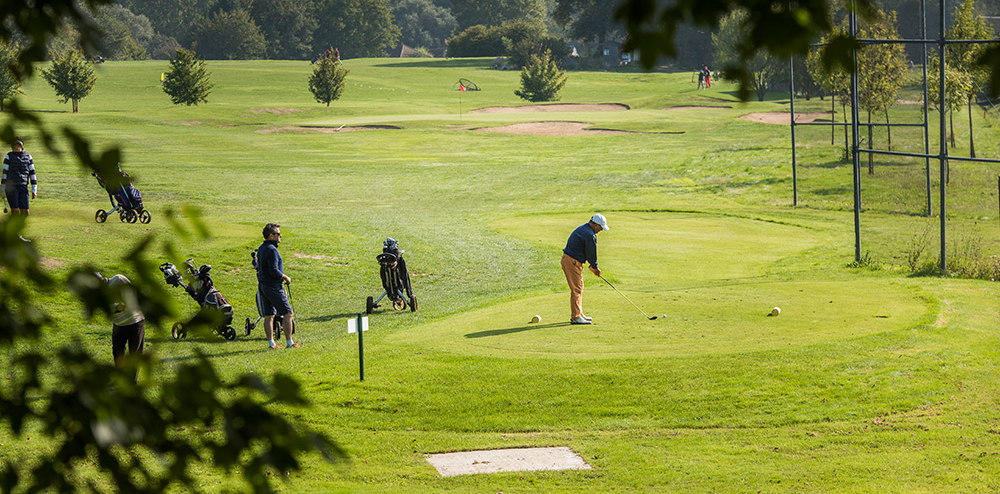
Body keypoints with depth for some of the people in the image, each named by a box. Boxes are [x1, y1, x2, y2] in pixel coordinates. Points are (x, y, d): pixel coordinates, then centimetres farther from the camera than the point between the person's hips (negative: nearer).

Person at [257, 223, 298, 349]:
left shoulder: (261, 248, 12)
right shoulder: (272, 250, -19)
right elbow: (274, 271, -24)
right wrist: (286, 277, -9)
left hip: (262, 285, 9)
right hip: (273, 286, -9)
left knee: (268, 315, 10)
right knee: (287, 313, -2)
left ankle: (271, 343, 12)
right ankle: (289, 342, -1)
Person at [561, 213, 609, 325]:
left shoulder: (583, 228, 14)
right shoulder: (590, 235, -20)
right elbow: (591, 253, -11)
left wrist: (593, 266, 18)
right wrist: (595, 267, 5)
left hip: (567, 258, 11)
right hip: (572, 261, -11)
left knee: (578, 288, 18)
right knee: (576, 289, -6)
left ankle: (578, 314, 25)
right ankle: (575, 317, -4)